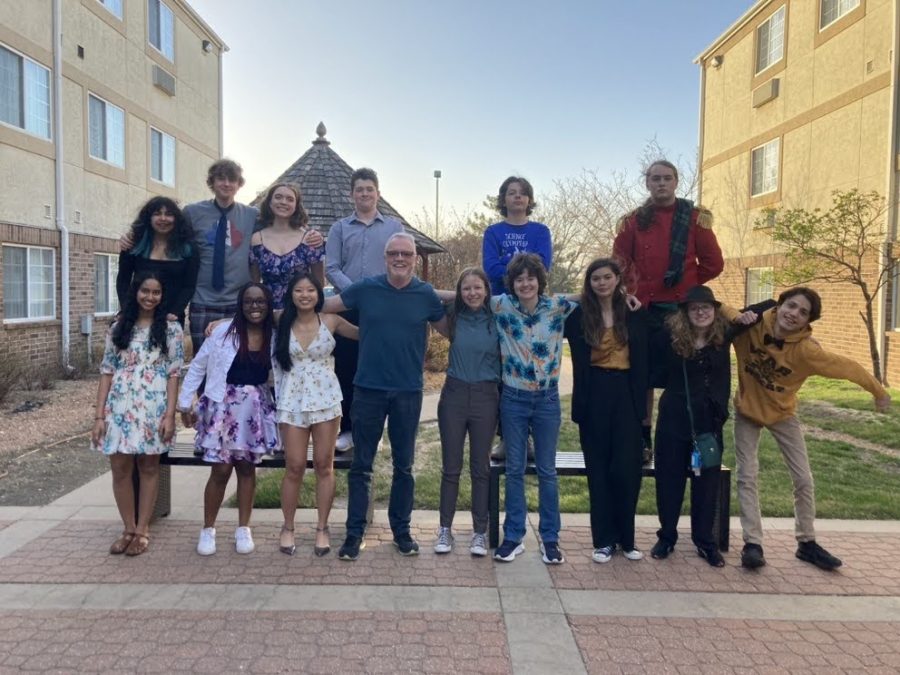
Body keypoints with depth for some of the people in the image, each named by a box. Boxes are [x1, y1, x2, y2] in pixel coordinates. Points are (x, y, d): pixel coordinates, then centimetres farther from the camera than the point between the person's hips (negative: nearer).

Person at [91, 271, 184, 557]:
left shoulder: (171, 329, 1)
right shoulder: (119, 328, 7)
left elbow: (174, 374, -3)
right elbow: (107, 372, 6)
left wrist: (170, 415, -9)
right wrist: (99, 415, 0)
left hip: (153, 408, -2)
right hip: (120, 407, 2)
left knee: (149, 467, 6)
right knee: (120, 469, 5)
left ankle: (142, 530, 18)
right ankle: (128, 529, 21)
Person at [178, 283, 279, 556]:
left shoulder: (274, 336, 0)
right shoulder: (224, 331, -8)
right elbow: (197, 367, -1)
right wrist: (185, 403, -1)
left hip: (256, 409, 2)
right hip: (223, 406, -2)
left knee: (247, 468, 10)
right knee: (221, 469, 1)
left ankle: (243, 528, 22)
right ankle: (208, 529, 19)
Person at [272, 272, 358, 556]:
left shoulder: (330, 321, 1)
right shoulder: (282, 325, 3)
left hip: (326, 400, 0)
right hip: (292, 403, 0)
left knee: (324, 465, 5)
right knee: (294, 467, 3)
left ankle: (322, 529, 17)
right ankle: (288, 527, 20)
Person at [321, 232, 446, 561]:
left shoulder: (426, 294, -1)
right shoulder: (365, 289, -2)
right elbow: (322, 306, 5)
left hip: (408, 392, 1)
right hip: (368, 389, 0)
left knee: (404, 465, 11)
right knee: (361, 465, 6)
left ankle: (401, 530, 27)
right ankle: (355, 533, 19)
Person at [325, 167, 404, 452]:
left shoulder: (394, 226, 9)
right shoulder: (339, 228, 9)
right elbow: (332, 268, 1)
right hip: (348, 307, 1)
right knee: (346, 368, 2)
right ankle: (347, 428, 13)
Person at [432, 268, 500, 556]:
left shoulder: (497, 320, -1)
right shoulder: (454, 318, 2)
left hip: (486, 397, -1)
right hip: (454, 394, 1)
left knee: (481, 467, 8)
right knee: (451, 467, 8)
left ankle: (480, 532, 19)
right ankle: (445, 529, 20)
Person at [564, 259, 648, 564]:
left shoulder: (635, 314, 5)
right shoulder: (579, 315, 2)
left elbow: (643, 361, 4)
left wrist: (641, 401, -3)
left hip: (625, 394, 1)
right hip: (594, 395, 0)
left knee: (627, 468, 0)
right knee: (599, 469, 6)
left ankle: (626, 538, 17)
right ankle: (604, 540, 17)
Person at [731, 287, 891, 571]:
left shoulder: (806, 349, -28)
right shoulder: (752, 326, -25)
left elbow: (846, 366, -17)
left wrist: (878, 391, -8)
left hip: (782, 414, 1)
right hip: (747, 411, 0)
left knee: (804, 480, 4)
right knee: (747, 476, -6)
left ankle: (807, 543, 22)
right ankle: (752, 544, 2)